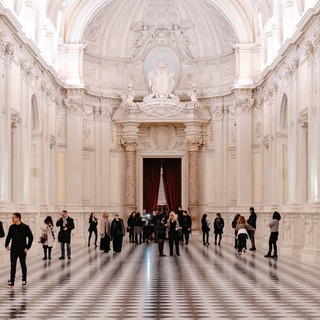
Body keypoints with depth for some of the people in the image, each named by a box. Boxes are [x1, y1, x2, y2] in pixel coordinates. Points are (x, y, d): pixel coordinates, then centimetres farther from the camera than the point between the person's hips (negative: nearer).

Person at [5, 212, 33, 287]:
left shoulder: (25, 227, -10)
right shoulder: (11, 227, 1)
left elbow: (31, 237, -5)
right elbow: (8, 237, 13)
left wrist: (27, 247, -9)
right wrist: (7, 245, 0)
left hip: (22, 250, -2)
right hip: (13, 250, 3)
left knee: (23, 265, 11)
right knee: (13, 266, -2)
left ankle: (24, 280, 26)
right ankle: (11, 282, -2)